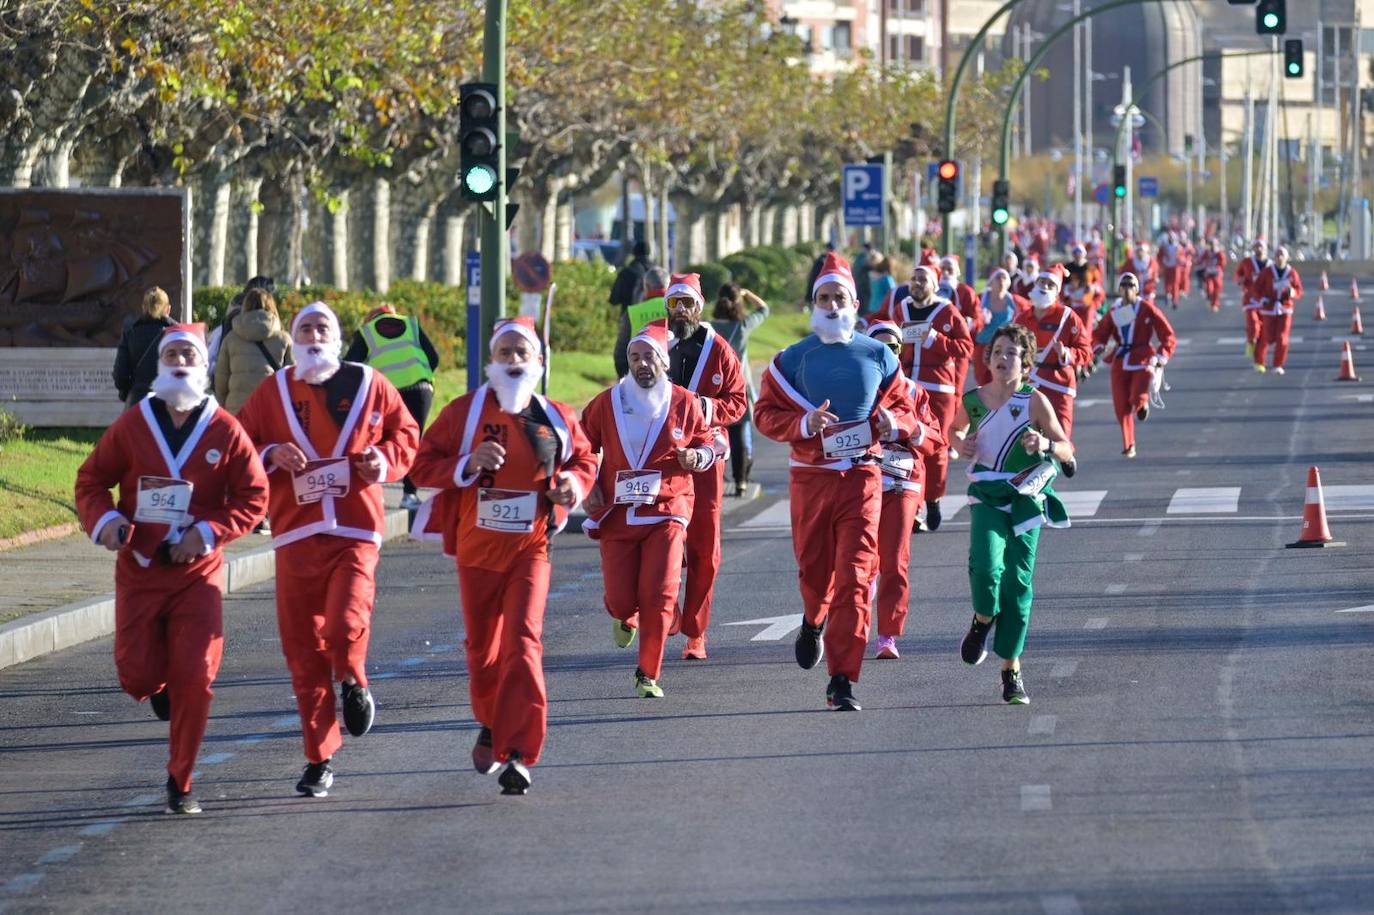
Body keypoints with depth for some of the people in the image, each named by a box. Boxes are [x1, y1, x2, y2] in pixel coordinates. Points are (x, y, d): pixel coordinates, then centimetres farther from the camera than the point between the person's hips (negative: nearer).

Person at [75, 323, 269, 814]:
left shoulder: (225, 432, -3)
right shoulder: (131, 426, 0)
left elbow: (253, 498, 0)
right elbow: (91, 480, 7)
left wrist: (208, 533, -14)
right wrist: (103, 519, -14)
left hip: (197, 574, -1)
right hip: (138, 571, 1)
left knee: (194, 680, -7)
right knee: (137, 675, -5)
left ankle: (180, 784, 7)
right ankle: (159, 686, 35)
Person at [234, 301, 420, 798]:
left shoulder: (370, 385, 7)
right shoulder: (272, 393, 9)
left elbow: (406, 433, 15)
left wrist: (387, 458, -5)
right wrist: (270, 455, -8)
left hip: (355, 533, -2)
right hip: (296, 534, 2)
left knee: (346, 625, -23)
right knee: (303, 650, 1)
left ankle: (354, 683, 14)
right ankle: (319, 760, 11)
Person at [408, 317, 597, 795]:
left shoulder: (555, 418, 1)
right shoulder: (465, 411, -3)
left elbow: (584, 460, 16)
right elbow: (423, 465, -4)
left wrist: (574, 484, -6)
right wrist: (468, 464, -21)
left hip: (530, 547, -1)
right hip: (477, 548, 1)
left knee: (522, 643, -16)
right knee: (483, 648, 13)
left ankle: (518, 755, -20)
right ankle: (492, 725, 40)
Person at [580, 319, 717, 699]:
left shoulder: (684, 403, 1)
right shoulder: (606, 403, 3)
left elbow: (709, 443, 12)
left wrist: (698, 457, -10)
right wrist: (586, 485, 6)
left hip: (666, 512, -1)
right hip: (616, 513, 1)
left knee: (659, 596, -12)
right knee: (621, 597, -1)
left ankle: (649, 675, 3)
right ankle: (624, 616, 40)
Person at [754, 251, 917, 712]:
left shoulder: (878, 355, 6)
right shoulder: (792, 359, 3)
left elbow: (906, 410, 13)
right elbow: (765, 413, 2)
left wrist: (893, 423, -11)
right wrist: (804, 424, -17)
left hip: (861, 476, -1)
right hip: (810, 478, 1)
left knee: (855, 577, -10)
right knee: (813, 568, 11)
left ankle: (843, 681, -9)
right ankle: (814, 620, 50)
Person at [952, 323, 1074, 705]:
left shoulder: (1034, 402, -6)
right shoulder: (972, 400, 2)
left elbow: (1067, 451, -3)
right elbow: (956, 429, 24)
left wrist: (1046, 445, -24)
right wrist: (961, 444, 1)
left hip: (1025, 499, -1)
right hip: (987, 498, 1)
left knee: (1017, 583, -1)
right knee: (986, 567, -22)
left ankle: (1011, 669, 11)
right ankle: (982, 619, 12)